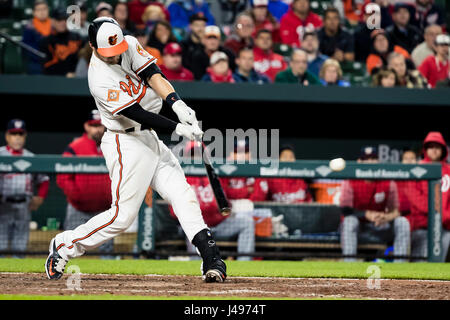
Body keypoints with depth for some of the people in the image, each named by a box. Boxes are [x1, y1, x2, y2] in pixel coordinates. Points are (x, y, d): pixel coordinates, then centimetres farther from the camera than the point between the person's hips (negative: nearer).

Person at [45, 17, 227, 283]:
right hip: (126, 144, -8)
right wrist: (178, 129, -27)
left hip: (150, 140, 8)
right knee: (123, 215, -7)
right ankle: (64, 245, 8)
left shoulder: (130, 45, -1)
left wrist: (178, 105, -25)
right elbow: (138, 115, -24)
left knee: (182, 194, -3)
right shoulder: (101, 80, -23)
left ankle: (211, 258, -9)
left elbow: (153, 75, -9)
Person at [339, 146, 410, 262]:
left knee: (402, 222, -21)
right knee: (349, 221, -36)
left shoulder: (388, 183, -3)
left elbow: (395, 211, -6)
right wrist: (367, 214, -32)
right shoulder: (350, 183, -10)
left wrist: (386, 217, -31)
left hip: (380, 227, 3)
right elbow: (346, 210, -18)